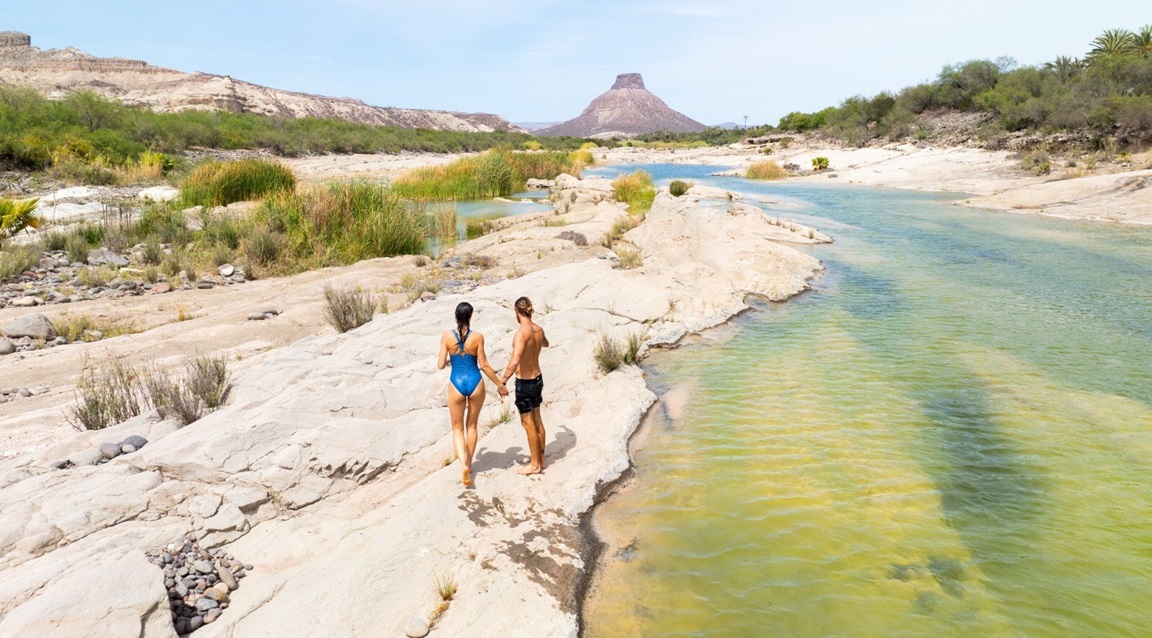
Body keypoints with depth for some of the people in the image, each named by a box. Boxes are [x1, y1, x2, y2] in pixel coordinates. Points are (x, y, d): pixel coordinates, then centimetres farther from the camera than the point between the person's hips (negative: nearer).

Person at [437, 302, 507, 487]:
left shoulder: (447, 336, -8)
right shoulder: (477, 337, -9)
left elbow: (440, 365, -7)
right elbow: (483, 365, -7)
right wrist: (500, 385, 4)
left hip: (457, 384, 0)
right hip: (475, 383, 1)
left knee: (457, 428, 13)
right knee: (472, 426, 20)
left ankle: (464, 465, -8)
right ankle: (469, 464, 30)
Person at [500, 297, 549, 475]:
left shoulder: (522, 333, -24)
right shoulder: (539, 330, 0)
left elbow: (515, 361, -35)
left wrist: (502, 381, -27)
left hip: (524, 382, -8)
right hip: (537, 379, 8)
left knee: (528, 424, 5)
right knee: (537, 420, 18)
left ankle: (535, 464, 17)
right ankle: (541, 459, 30)